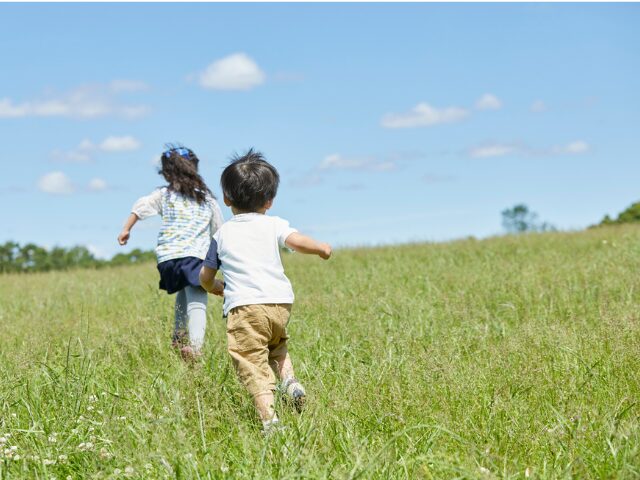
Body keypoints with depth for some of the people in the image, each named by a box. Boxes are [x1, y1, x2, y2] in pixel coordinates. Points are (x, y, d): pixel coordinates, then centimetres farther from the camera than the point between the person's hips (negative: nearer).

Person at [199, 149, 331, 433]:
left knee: (252, 365, -8)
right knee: (276, 344, 31)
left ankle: (269, 419, -23)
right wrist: (322, 249, 13)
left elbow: (205, 278, 20)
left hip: (243, 306, -3)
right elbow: (298, 242, -7)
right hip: (280, 302, 3)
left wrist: (218, 289, 42)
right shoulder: (273, 225, 11)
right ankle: (289, 381, 8)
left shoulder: (222, 234, 15)